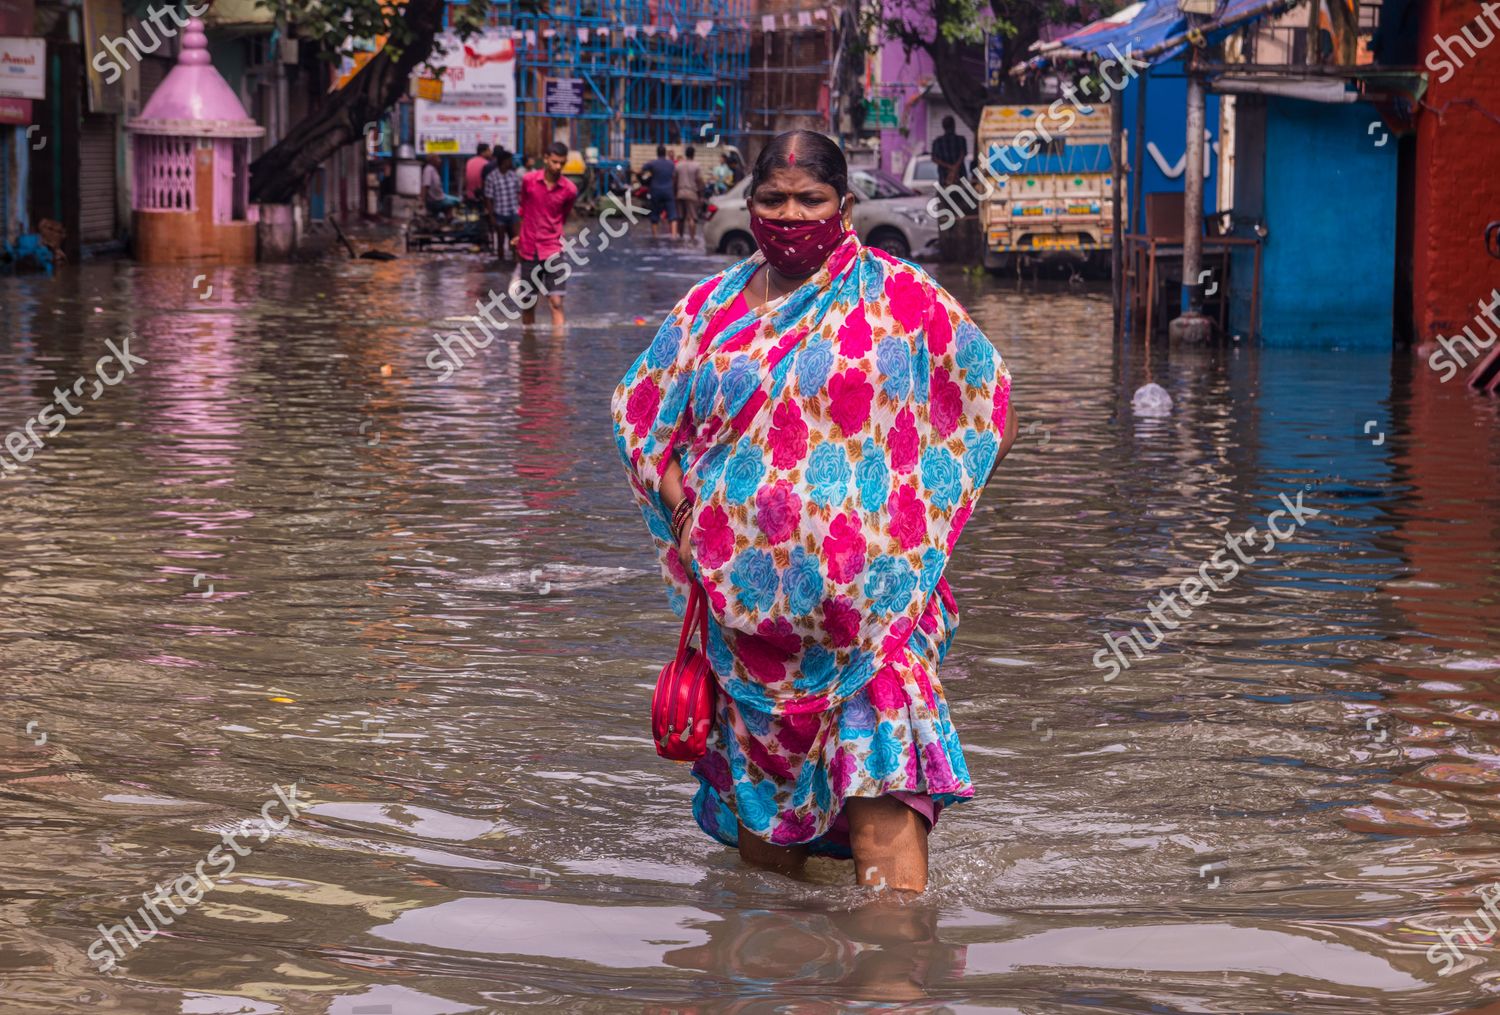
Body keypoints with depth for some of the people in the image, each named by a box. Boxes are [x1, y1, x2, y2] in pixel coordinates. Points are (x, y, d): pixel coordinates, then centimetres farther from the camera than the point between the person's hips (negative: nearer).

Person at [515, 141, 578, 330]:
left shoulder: (569, 190, -5)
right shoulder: (528, 180, -3)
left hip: (553, 249, -2)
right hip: (528, 250, 2)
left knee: (556, 302, -11)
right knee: (528, 303, 11)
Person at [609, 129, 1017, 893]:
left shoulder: (902, 300, 0)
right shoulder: (710, 310, 10)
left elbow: (988, 413, 7)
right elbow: (641, 413, 22)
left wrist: (922, 511, 1)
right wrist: (684, 510, 8)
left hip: (870, 590, -4)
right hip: (744, 592, 4)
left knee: (880, 773, -15)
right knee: (759, 752, 11)